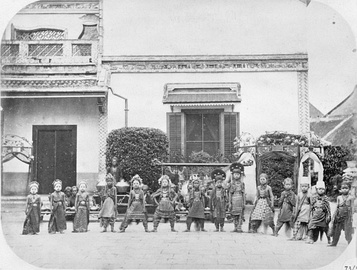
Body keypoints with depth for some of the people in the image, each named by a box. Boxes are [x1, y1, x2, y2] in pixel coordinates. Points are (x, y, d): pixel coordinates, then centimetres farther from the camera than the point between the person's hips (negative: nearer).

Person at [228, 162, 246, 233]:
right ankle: (235, 228, 8)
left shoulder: (242, 184, 6)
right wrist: (229, 203, -1)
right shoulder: (232, 184, 7)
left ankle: (239, 227, -5)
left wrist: (244, 202, -1)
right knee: (234, 214, 2)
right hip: (234, 200, 1)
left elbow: (244, 193, 5)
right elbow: (230, 194, 5)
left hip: (240, 200, -1)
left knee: (240, 214, -6)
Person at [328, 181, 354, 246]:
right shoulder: (339, 198, 8)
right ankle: (334, 243, 18)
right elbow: (337, 208, 11)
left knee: (348, 231, -7)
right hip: (339, 215, 4)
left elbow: (352, 208, -1)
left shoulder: (351, 198, -1)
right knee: (337, 229, 8)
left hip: (347, 215, -3)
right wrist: (334, 216, 8)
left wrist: (351, 217, -6)